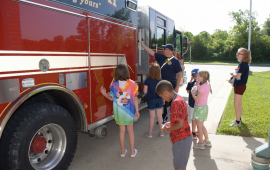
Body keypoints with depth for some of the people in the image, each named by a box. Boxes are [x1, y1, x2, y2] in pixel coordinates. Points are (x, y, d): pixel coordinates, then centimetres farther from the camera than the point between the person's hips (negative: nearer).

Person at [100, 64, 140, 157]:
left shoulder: (114, 84, -10)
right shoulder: (132, 84, -11)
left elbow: (111, 98, -4)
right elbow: (135, 98, -7)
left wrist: (104, 93, 9)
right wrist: (137, 111, 2)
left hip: (118, 112, 1)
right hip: (129, 111, 0)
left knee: (122, 130, 14)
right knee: (130, 130, 14)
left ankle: (123, 151, 27)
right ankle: (132, 151, 25)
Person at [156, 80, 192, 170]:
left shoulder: (175, 103, -24)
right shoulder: (179, 98, 7)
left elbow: (181, 124, -26)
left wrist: (168, 129, -13)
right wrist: (171, 123, 10)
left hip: (181, 139, -10)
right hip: (184, 137, 10)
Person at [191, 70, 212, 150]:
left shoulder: (202, 87, -24)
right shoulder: (207, 85, 4)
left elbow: (197, 99, -22)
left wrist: (192, 92, -8)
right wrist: (198, 86, 6)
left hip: (200, 107, -9)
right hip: (204, 106, 9)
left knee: (199, 127, 5)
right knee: (201, 125, 23)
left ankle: (200, 144, 18)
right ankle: (207, 141, 34)